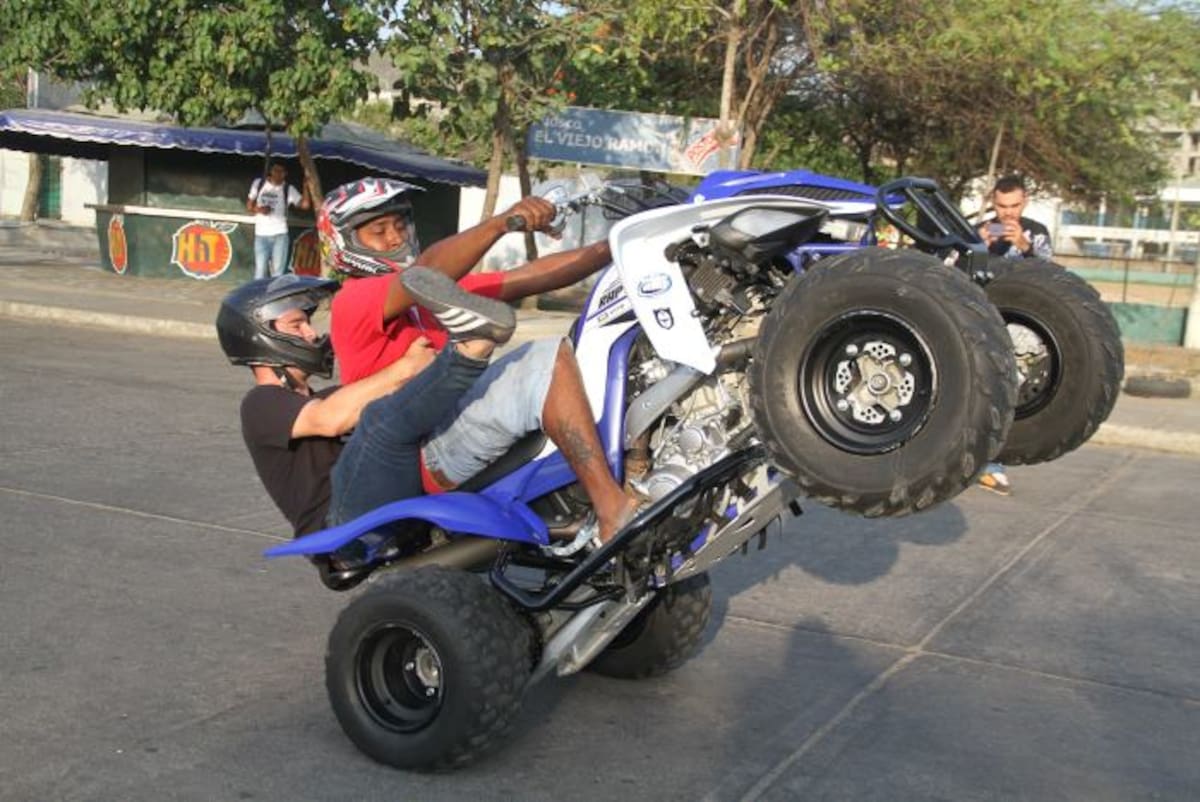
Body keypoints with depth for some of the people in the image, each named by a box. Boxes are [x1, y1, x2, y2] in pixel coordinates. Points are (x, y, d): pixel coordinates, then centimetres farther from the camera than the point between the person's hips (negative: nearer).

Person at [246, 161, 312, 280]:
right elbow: (249, 206, 10)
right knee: (260, 272, 2)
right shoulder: (258, 184, 4)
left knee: (278, 273, 0)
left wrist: (305, 186, -22)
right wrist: (258, 209, -11)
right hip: (261, 235, 1)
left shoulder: (288, 189, -1)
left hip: (279, 235, -1)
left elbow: (305, 204, -11)